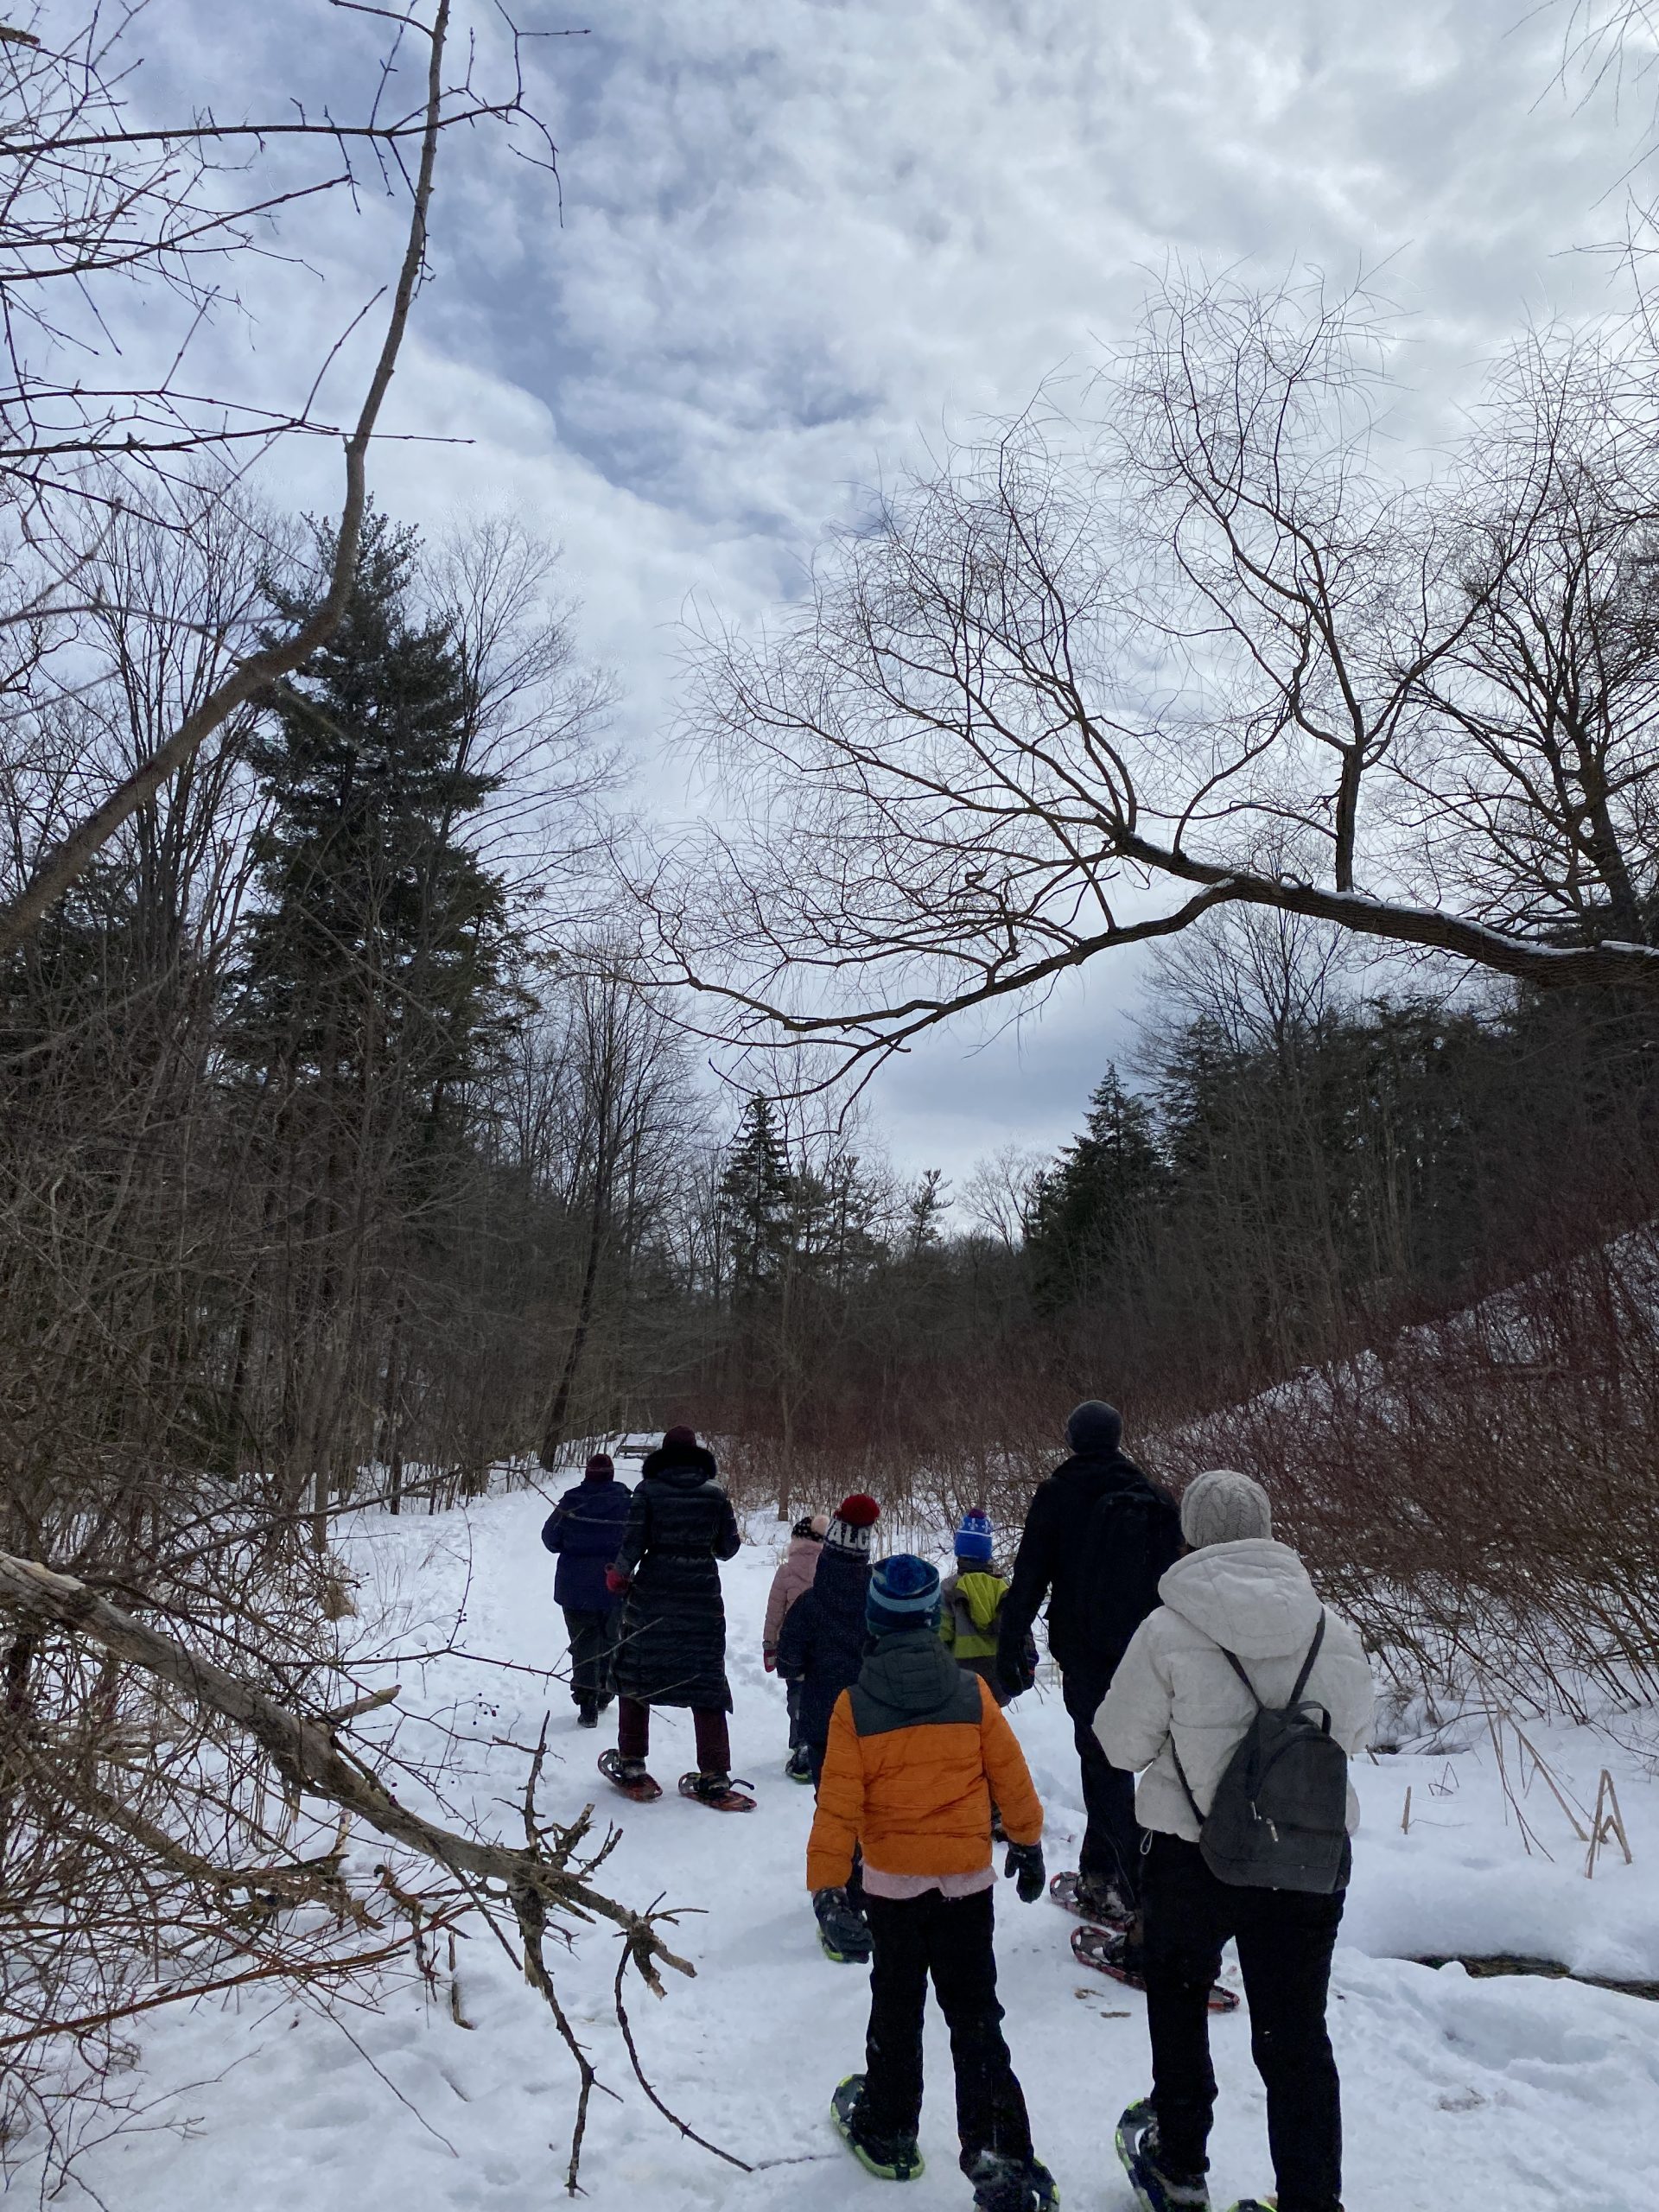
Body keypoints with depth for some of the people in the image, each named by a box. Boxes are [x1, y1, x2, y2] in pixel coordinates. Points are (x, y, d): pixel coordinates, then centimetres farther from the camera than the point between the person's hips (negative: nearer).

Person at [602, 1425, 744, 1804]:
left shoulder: (648, 1490, -4)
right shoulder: (715, 1494, 1)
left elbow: (633, 1543, -7)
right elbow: (728, 1548, 5)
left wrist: (619, 1577, 11)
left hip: (653, 1593, -1)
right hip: (702, 1596, 1)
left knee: (635, 1674, 16)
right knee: (706, 1681, 6)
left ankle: (631, 1763, 22)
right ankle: (715, 1775, 4)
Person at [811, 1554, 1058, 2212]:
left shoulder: (855, 1706, -13)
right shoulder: (972, 1694, -10)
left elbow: (838, 1806, -11)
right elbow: (1011, 1779, -1)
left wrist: (826, 1882, -1)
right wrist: (1028, 1842, 15)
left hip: (891, 1885, 0)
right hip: (967, 1881, 0)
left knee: (896, 2010, 20)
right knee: (975, 2019, 10)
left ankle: (887, 2132, 35)